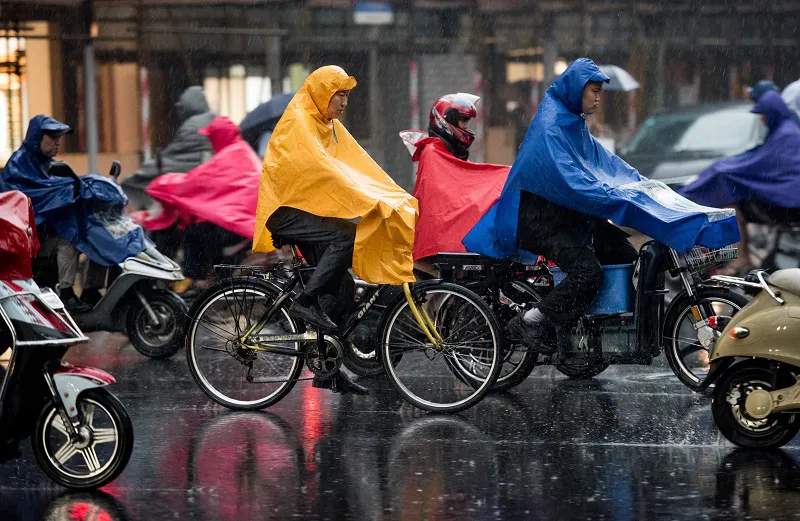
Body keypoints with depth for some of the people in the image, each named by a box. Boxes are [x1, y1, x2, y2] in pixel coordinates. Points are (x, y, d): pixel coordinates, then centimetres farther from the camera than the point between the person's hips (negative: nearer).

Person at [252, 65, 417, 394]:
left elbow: (361, 165, 6)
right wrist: (369, 201, -32)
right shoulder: (297, 122, -15)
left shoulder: (331, 126, 14)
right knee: (345, 234, -29)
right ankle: (305, 302, -20)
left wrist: (401, 200, -5)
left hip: (308, 209, 9)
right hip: (284, 212, -9)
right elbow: (324, 168, -26)